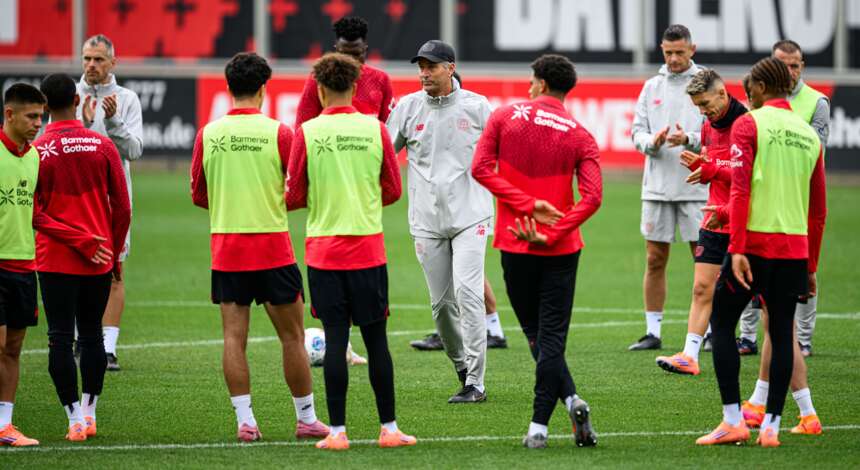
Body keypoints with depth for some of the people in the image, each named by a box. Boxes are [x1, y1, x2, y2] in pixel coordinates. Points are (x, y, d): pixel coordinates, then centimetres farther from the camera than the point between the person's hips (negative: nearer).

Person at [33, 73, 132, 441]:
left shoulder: (36, 151, -7)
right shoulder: (102, 145, 0)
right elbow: (122, 208, 3)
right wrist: (115, 252, 14)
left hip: (55, 259, -3)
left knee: (60, 338, 1)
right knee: (91, 335, 13)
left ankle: (75, 418, -3)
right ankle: (89, 412, 15)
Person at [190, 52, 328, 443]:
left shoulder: (208, 134, 0)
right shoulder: (278, 132, -8)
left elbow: (198, 195, 8)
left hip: (226, 247, 2)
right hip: (273, 248, -2)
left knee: (234, 336, 4)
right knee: (292, 336, 7)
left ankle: (244, 421, 0)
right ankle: (306, 418, 13)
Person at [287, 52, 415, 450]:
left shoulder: (307, 132, -5)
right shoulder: (375, 129, -1)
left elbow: (295, 197, -2)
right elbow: (392, 191, 5)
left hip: (323, 250, -1)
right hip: (368, 249, 1)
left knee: (335, 339, 0)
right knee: (376, 339, 6)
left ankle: (337, 431, -1)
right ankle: (389, 428, 9)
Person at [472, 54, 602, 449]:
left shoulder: (505, 117, -1)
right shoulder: (580, 136, -1)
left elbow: (481, 168, -9)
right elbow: (592, 197, -12)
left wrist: (528, 205, -11)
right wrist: (550, 234, -11)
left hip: (514, 248, 0)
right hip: (560, 250, 0)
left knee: (536, 334, 11)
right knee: (552, 336, 4)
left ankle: (571, 399, -6)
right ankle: (539, 425, -4)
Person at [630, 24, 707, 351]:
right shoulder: (652, 87, 11)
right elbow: (637, 132, 8)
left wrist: (689, 139, -23)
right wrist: (653, 140, -13)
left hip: (696, 188, -3)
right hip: (657, 186, 3)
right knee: (655, 260, 5)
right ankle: (653, 332, 10)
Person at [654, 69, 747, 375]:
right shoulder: (709, 127, 11)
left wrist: (714, 168, -23)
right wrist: (697, 166, -4)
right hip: (714, 221, 7)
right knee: (702, 287, 1)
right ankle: (690, 356, 0)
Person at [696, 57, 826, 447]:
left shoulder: (749, 125, -4)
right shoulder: (809, 135, 13)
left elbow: (740, 191, -14)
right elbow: (819, 209, 15)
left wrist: (737, 249, -16)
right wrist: (811, 265, 21)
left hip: (755, 242, -5)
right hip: (795, 250, 5)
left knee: (722, 324, 7)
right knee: (782, 332, 9)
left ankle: (733, 420, 0)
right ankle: (771, 426, 6)